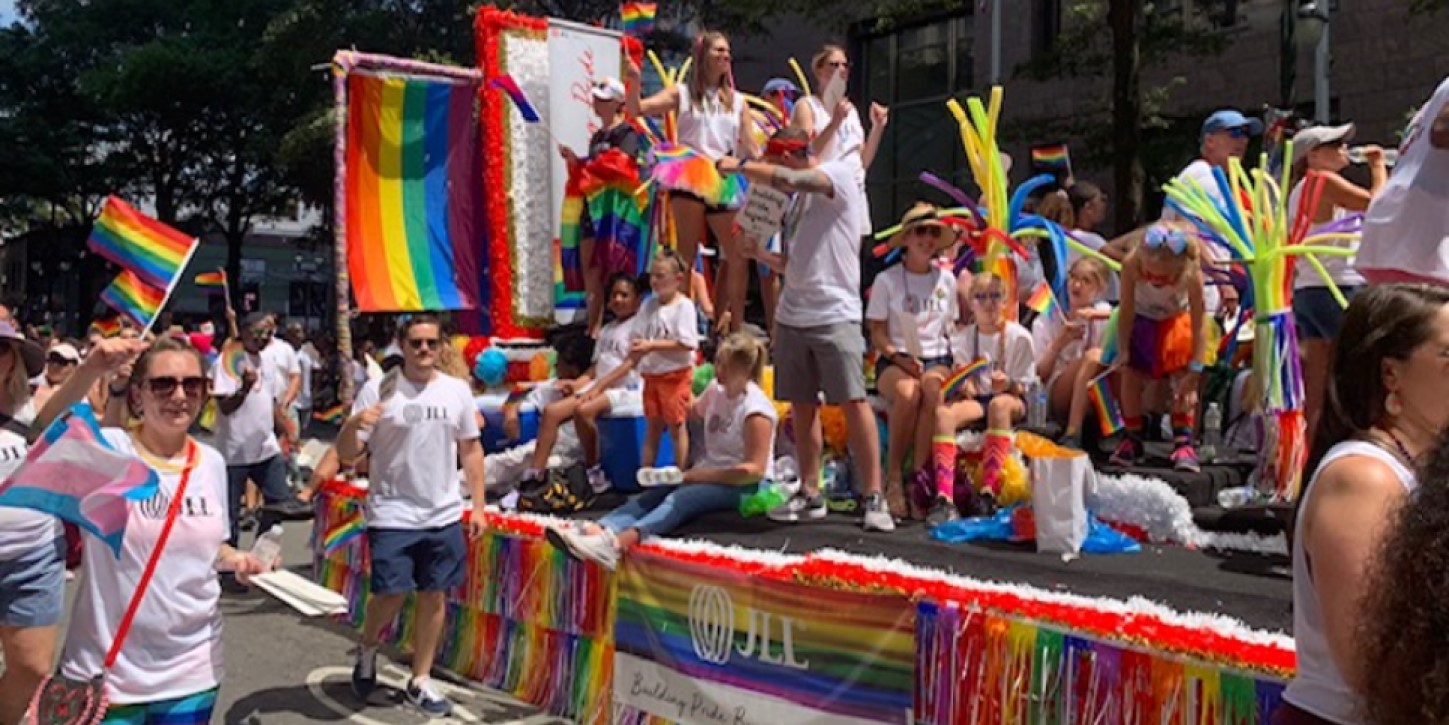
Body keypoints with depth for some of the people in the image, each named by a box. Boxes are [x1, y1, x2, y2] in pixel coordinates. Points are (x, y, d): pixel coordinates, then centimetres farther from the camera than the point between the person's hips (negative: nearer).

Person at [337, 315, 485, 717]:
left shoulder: (458, 390, 4)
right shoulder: (377, 391, -6)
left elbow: (471, 449, 10)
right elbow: (346, 455, -5)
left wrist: (478, 506, 6)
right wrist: (353, 424, -27)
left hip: (444, 516, 3)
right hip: (393, 516, -3)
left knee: (435, 595, 8)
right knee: (392, 594, -3)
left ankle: (420, 682, 24)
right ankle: (367, 650, 30)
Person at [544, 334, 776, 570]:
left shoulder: (756, 409, -16)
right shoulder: (716, 389, 6)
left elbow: (754, 470, -22)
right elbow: (695, 410, 32)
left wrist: (701, 475, -22)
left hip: (744, 485, -7)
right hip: (709, 472, 8)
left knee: (681, 498, -35)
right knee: (651, 496, -20)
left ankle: (619, 541, -59)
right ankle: (596, 531, -45)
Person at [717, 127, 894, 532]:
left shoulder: (838, 174, -5)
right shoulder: (799, 195, 19)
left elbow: (787, 179, -23)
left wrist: (739, 165, -12)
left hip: (835, 314, -8)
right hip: (793, 314, 8)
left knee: (853, 402, -10)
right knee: (802, 405, 8)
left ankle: (874, 498, -5)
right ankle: (810, 494, 16)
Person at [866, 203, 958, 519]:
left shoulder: (946, 280, 13)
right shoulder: (887, 280, 3)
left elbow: (949, 330, 16)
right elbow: (877, 332, 0)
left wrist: (951, 366, -2)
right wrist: (900, 358, -16)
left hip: (936, 359, 2)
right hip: (894, 360, -2)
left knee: (932, 391, -34)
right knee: (908, 393, -36)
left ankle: (919, 476, -28)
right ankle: (893, 478, -22)